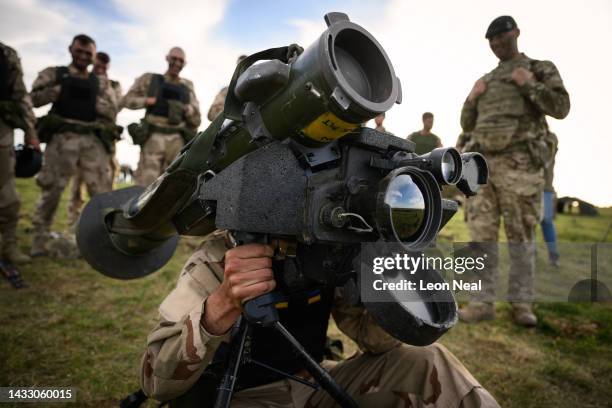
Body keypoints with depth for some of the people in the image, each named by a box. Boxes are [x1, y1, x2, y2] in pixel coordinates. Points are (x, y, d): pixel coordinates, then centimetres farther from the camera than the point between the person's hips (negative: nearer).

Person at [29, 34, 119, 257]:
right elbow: (35, 98, -2)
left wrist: (91, 98, -3)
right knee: (50, 190, 0)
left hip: (93, 141, 2)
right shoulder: (54, 73, 12)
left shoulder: (101, 82, 18)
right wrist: (62, 88, -9)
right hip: (62, 139, -2)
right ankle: (38, 242, 12)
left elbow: (112, 112, 7)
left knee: (102, 192, -1)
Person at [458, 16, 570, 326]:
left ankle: (521, 303, 8)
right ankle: (482, 302, 1)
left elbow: (560, 108, -2)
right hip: (482, 163, 4)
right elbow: (467, 125, 22)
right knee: (481, 233, -3)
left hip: (519, 163, -4)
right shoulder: (484, 82, 23)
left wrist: (529, 84, -8)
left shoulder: (541, 69, 11)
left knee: (521, 235, -1)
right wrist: (472, 98, 7)